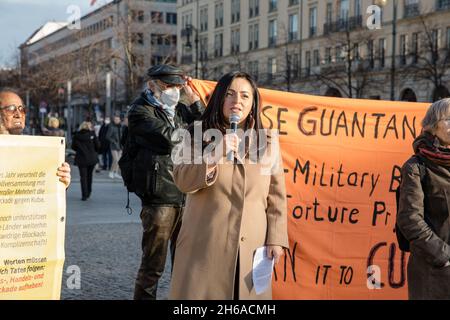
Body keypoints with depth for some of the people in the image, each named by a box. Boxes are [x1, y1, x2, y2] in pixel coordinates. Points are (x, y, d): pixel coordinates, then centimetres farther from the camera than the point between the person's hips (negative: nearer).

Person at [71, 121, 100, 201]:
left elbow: (73, 147, 3)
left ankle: (84, 195, -2)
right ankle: (88, 192, 24)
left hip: (81, 158, 0)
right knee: (89, 175, 17)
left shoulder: (76, 135, -2)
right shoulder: (92, 134, -5)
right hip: (92, 158, 0)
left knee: (83, 177, 3)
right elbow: (98, 146, -5)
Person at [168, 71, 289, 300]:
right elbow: (182, 181, -8)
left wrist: (276, 238, -1)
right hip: (205, 246, -1)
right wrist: (215, 155, -21)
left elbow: (276, 196, 8)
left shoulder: (267, 143, 10)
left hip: (251, 249, 2)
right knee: (201, 292, 0)